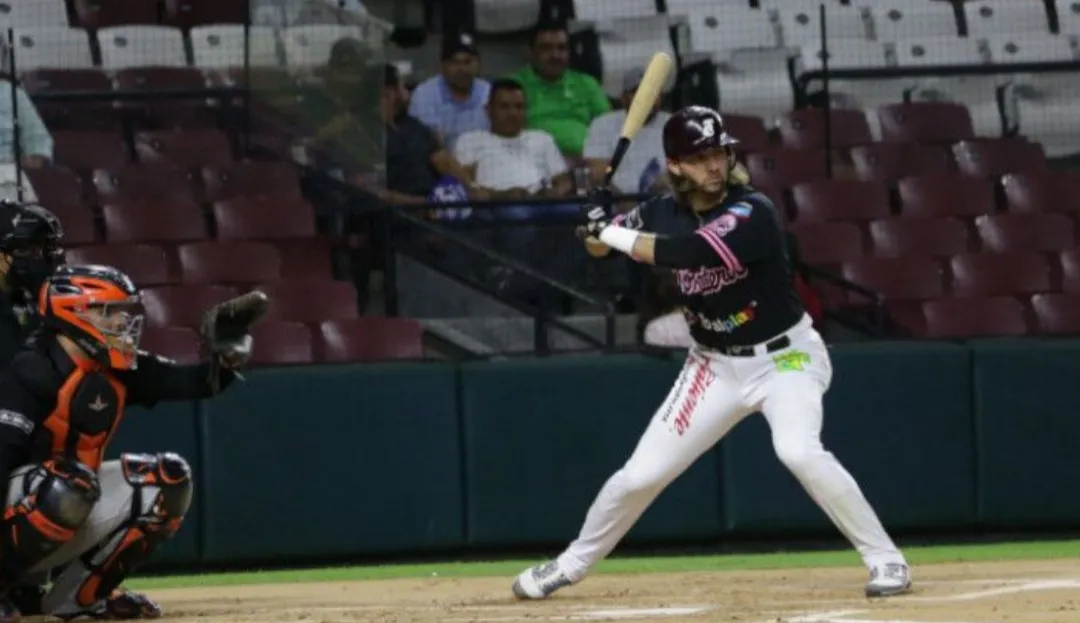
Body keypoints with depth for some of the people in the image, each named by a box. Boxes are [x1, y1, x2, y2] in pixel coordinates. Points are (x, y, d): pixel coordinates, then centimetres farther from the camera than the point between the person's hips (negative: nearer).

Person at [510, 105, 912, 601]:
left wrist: (609, 232, -27)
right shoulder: (665, 213, -4)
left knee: (798, 450, -31)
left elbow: (687, 252, -37)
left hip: (784, 357, -5)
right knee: (642, 472, 2)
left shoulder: (751, 213, -23)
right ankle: (571, 565, 25)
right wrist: (601, 223, -14)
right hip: (715, 365, 5)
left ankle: (886, 561, -20)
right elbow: (603, 242, 11)